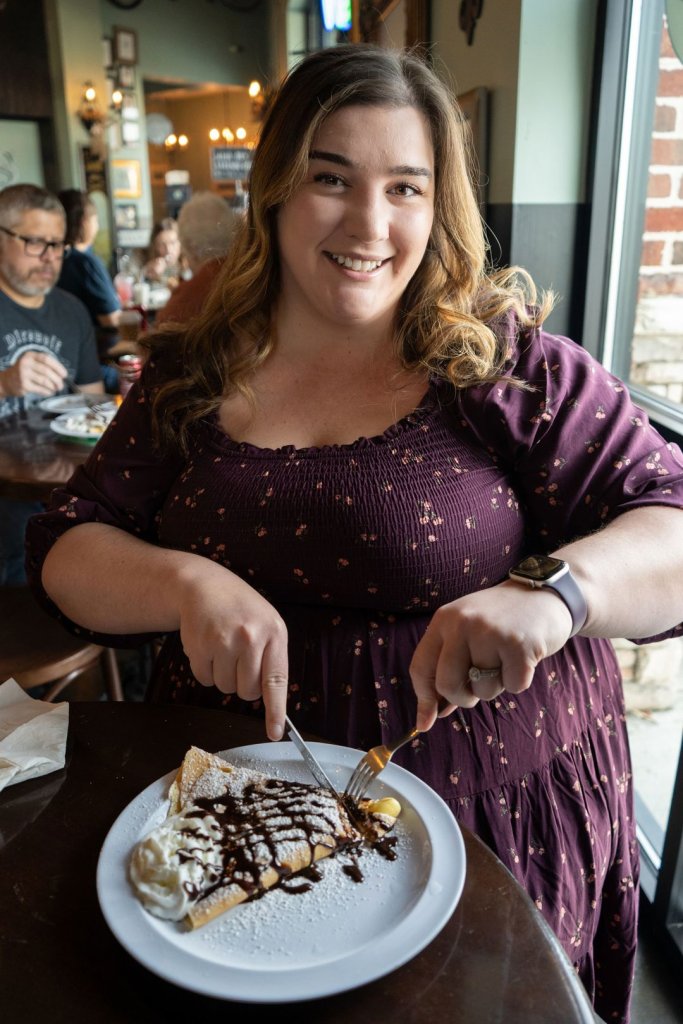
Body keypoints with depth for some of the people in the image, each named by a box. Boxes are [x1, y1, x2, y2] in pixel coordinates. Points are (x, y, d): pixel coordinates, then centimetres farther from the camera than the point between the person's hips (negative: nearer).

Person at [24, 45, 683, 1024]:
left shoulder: (510, 365, -8)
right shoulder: (192, 379, 0)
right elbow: (65, 547, 0)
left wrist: (552, 589, -32)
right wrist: (188, 583, -21)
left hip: (497, 822, -1)